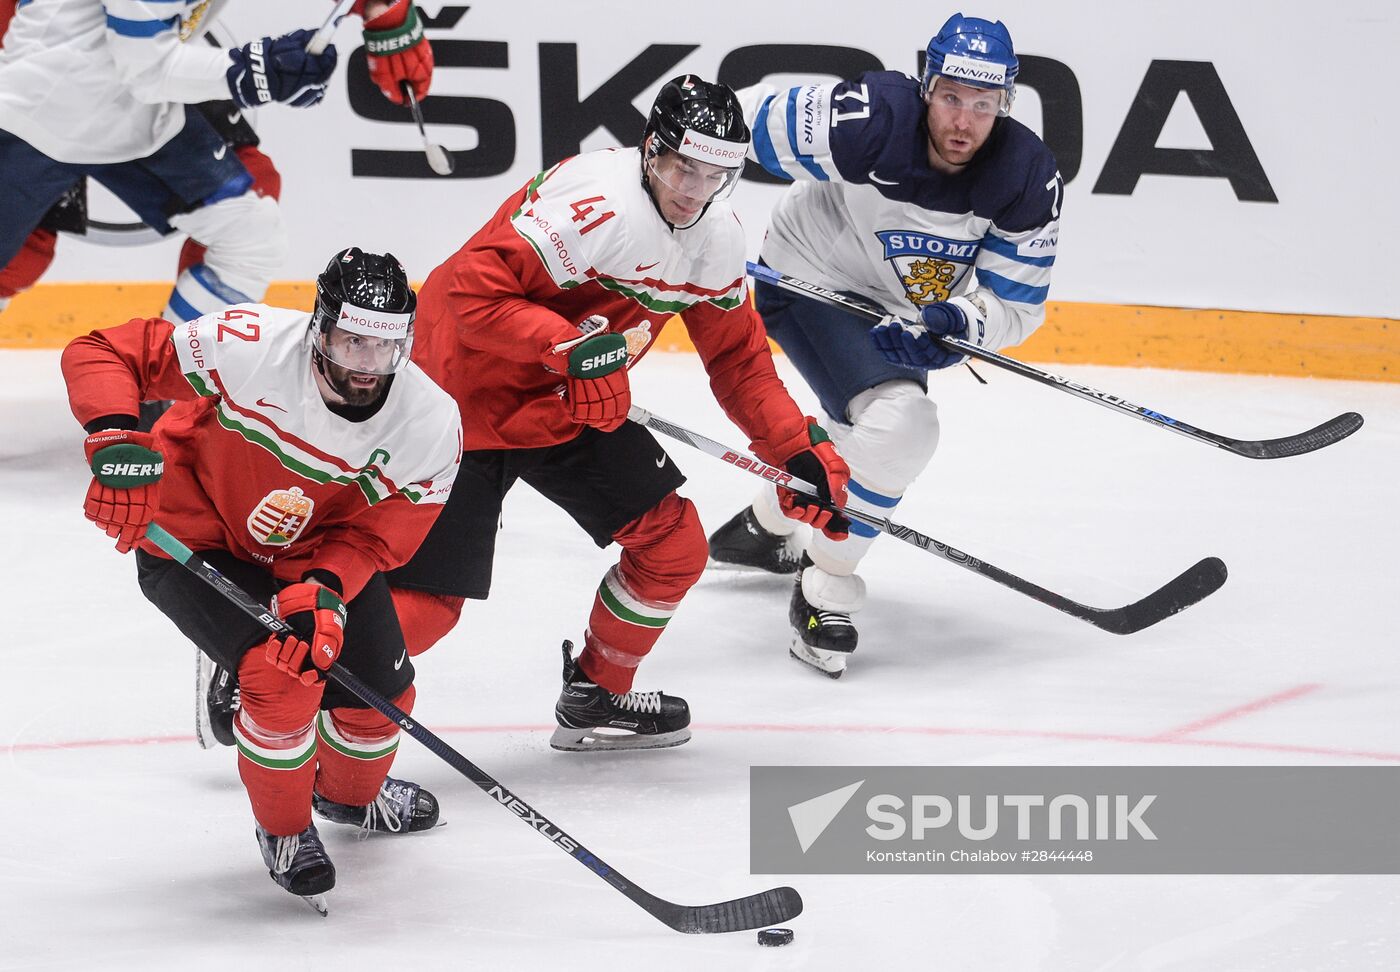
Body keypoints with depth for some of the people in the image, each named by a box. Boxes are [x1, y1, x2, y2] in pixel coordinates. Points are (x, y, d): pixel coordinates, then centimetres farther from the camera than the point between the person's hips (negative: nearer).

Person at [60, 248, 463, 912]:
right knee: (281, 677, -24)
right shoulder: (247, 347, -33)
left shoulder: (431, 426, -23)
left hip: (319, 551, 5)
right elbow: (97, 354, -26)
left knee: (382, 694, 5)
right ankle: (283, 830, 5)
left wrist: (322, 589, -36)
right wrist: (115, 437, -43)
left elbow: (374, 534, -17)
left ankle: (350, 792, 43)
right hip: (193, 538, -4)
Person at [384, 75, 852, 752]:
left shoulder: (717, 243, 0)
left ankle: (595, 696, 24)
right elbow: (473, 289, -31)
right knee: (420, 605, -12)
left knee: (674, 543, 3)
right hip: (467, 394, -8)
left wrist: (800, 450, 2)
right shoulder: (594, 201, -27)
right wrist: (573, 349, -36)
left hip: (571, 407, 8)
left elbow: (738, 359, 11)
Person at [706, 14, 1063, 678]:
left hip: (892, 311, 7)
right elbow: (740, 122, -26)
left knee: (865, 434, 29)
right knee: (901, 423, -27)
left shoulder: (1029, 178, -23)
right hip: (807, 278, -7)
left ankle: (764, 528, 61)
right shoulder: (873, 119, -35)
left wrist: (961, 322, -37)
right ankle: (823, 595, -11)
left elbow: (1018, 305, -17)